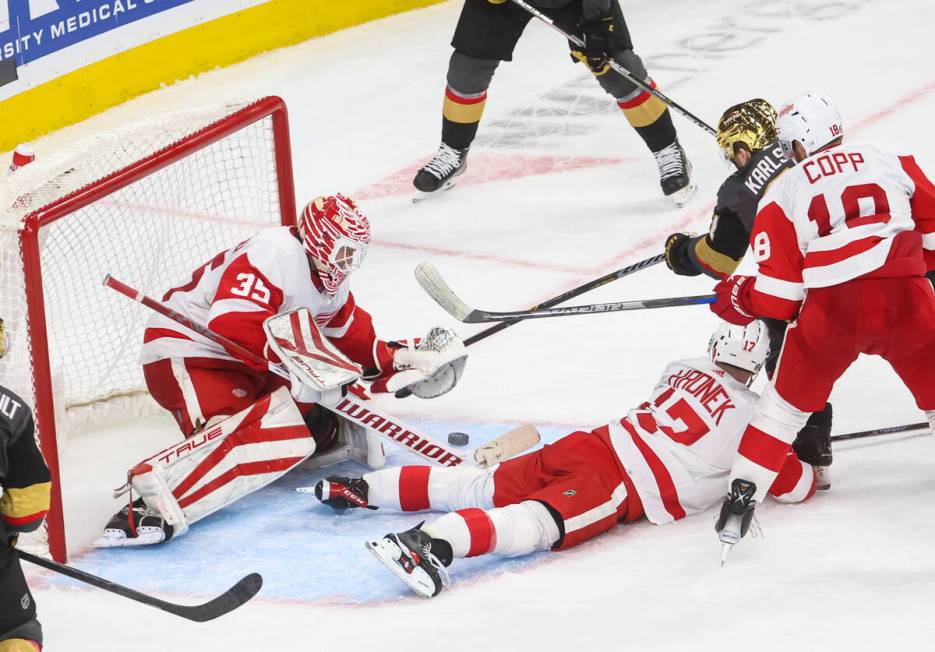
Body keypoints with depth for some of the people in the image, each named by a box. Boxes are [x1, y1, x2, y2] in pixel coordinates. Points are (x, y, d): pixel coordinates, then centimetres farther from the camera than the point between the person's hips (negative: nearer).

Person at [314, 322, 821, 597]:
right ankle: (432, 541, -53)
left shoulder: (685, 369, 22)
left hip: (593, 442, 8)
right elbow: (792, 485, 5)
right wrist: (806, 466, 29)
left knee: (483, 488, 13)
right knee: (538, 523, -28)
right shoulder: (748, 415, 2)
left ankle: (362, 488, 7)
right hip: (625, 489, -8)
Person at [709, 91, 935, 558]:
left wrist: (737, 299, 25)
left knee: (786, 403, 18)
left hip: (832, 309, -1)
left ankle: (741, 499, 14)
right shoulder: (889, 161, 15)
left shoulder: (784, 192, 10)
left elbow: (778, 297, 5)